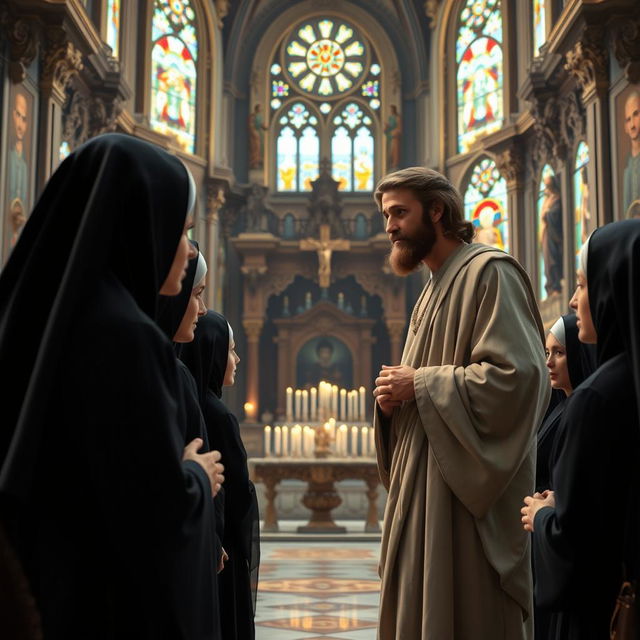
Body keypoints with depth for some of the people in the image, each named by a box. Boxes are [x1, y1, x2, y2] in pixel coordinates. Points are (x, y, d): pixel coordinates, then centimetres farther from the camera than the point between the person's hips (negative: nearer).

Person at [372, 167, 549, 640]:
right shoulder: (438, 285, 20)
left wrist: (419, 384, -15)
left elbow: (516, 374, -21)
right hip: (428, 486, 9)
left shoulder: (488, 272, -9)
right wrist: (397, 394, 2)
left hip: (468, 492, -9)